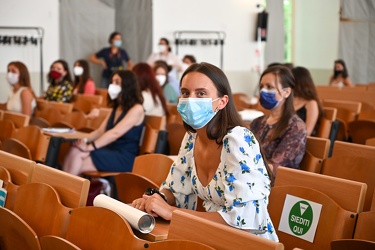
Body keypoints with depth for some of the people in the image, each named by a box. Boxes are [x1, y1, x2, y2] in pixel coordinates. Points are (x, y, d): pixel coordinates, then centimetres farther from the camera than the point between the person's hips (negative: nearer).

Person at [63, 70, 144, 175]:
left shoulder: (136, 109, -10)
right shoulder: (116, 107, 18)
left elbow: (115, 133, -20)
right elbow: (100, 131, 12)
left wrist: (90, 147, -24)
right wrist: (85, 140, -7)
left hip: (124, 158, -7)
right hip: (110, 152, 7)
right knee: (75, 151, -19)